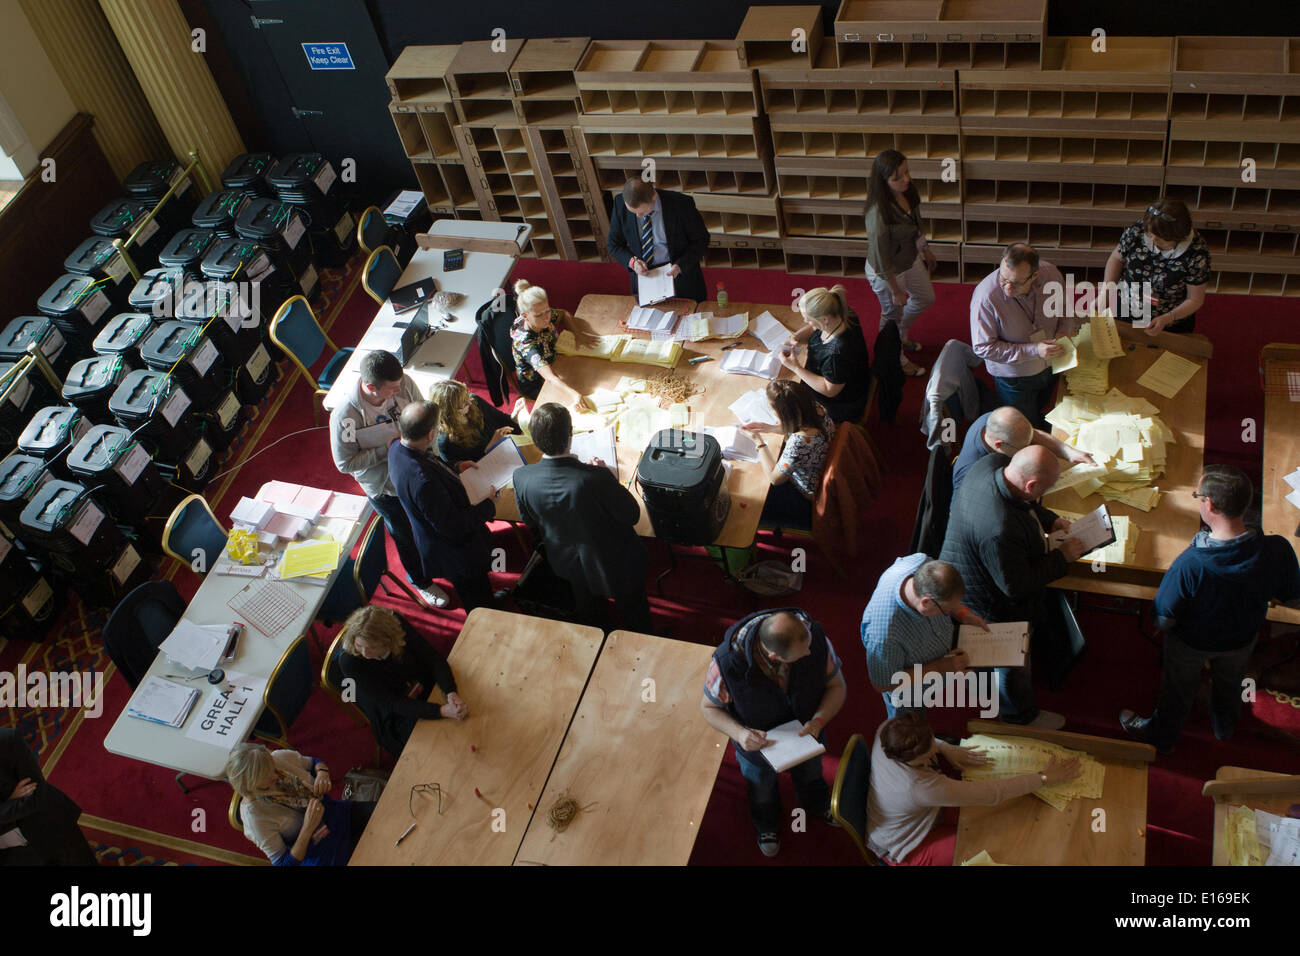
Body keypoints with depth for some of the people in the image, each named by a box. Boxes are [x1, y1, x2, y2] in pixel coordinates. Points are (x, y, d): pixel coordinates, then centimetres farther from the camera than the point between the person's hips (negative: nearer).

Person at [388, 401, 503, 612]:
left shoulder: (397, 448, -16)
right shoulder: (422, 480, -44)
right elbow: (452, 526, -33)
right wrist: (488, 505, -22)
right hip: (455, 552, -9)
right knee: (476, 599, 21)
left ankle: (489, 602, 62)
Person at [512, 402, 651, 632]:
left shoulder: (521, 478, -26)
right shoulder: (596, 478, -40)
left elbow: (530, 523, -5)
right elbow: (632, 515, -22)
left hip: (565, 561, 4)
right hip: (616, 565, -4)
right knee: (634, 615, 28)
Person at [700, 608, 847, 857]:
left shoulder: (814, 636, -36)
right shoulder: (727, 661, -41)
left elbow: (837, 685, -17)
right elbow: (709, 706, -21)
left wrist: (819, 720, -34)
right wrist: (739, 733, -38)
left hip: (806, 736, 2)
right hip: (758, 743, -2)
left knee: (811, 775, 36)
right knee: (762, 792, 32)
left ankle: (817, 805, 73)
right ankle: (767, 824, 68)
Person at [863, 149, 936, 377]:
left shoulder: (908, 192, -15)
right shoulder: (878, 213, -38)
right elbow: (881, 258, -28)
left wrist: (926, 251, 19)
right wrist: (896, 291, -18)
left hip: (911, 259, 8)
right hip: (887, 272, -8)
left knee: (926, 298, 30)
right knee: (893, 315, 18)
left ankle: (902, 336, 58)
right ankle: (897, 357, 47)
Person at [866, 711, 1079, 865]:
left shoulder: (887, 731, -25)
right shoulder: (920, 787, -43)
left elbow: (916, 737, 4)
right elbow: (994, 793, -34)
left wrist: (946, 749, -12)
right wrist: (1045, 778, -24)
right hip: (904, 852, -7)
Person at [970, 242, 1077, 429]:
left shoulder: (1051, 274, -20)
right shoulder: (986, 296, -34)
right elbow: (982, 348, -28)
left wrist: (1063, 331, -20)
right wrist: (1034, 350, -31)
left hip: (1051, 367, 4)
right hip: (1014, 377, -4)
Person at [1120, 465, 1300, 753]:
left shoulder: (1190, 564, -43)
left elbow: (1163, 619, -28)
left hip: (1192, 643, -3)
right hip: (1242, 639, 4)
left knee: (1178, 689, 27)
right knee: (1230, 683, 35)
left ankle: (1161, 736, 54)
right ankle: (1225, 726, 64)